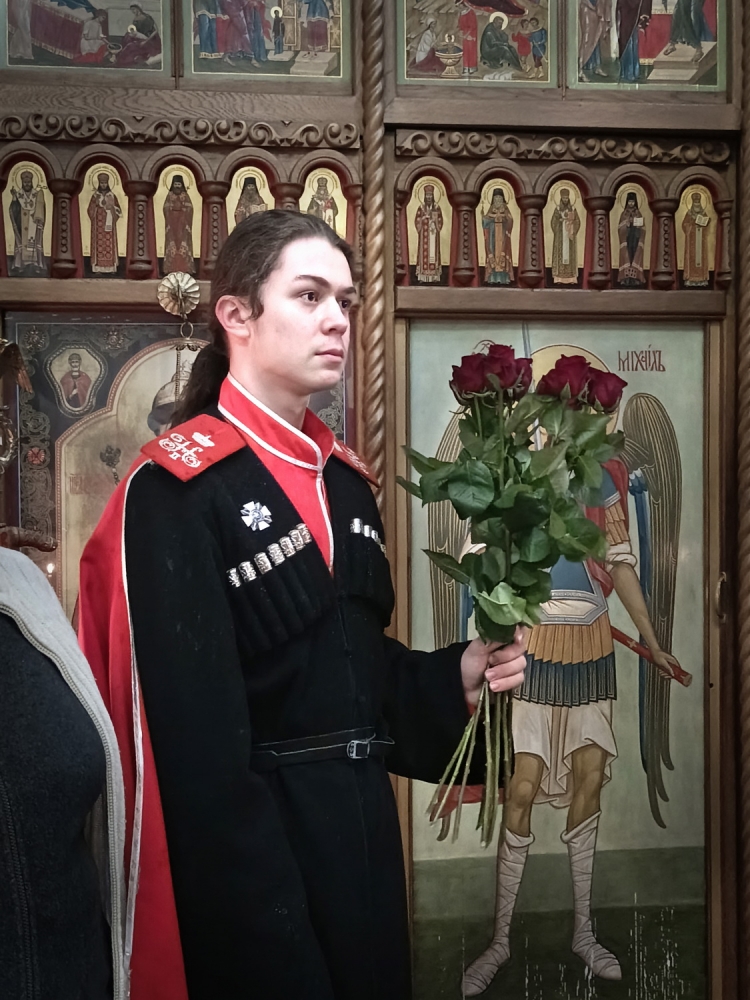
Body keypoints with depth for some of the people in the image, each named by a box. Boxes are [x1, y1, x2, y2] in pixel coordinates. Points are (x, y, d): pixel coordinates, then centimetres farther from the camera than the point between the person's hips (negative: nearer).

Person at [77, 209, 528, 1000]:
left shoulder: (345, 480, 9)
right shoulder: (175, 489, -15)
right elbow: (193, 731, -20)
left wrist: (454, 678, -2)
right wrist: (264, 929, -21)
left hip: (363, 831, 7)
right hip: (246, 839, -7)